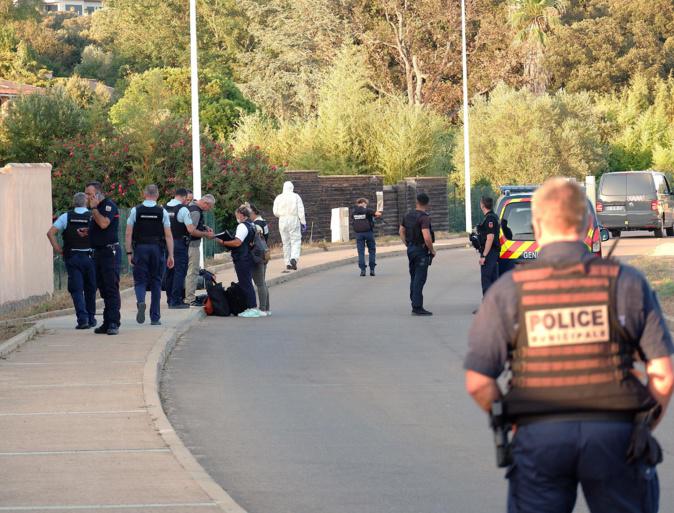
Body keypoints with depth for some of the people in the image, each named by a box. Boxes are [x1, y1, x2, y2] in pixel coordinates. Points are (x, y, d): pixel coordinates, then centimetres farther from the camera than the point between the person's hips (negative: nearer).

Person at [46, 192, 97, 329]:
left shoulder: (66, 217, 1)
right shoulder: (93, 217, -2)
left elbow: (50, 233, -5)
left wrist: (58, 249, 1)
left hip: (72, 257, 0)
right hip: (89, 256, 0)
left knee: (76, 289, -1)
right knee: (90, 289, 14)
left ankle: (82, 318, -15)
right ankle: (91, 319, 22)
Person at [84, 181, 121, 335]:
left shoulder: (109, 205, -10)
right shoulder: (97, 208, 18)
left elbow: (104, 223, -25)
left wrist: (93, 208, -14)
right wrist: (86, 232, 12)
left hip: (110, 251, -10)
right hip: (99, 252, 10)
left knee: (111, 288, -12)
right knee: (103, 288, 10)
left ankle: (113, 323, -15)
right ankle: (107, 323, 14)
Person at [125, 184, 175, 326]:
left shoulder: (135, 211, -1)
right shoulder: (162, 212, -1)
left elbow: (128, 233, -2)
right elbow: (168, 235, -3)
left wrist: (129, 252, 4)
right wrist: (170, 255, 1)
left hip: (140, 248, -1)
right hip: (158, 249, 1)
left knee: (140, 280, 6)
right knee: (156, 282, 9)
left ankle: (140, 302, -26)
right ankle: (155, 318, 10)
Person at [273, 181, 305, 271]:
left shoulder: (279, 198, 2)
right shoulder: (296, 197, -3)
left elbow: (275, 212, 1)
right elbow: (301, 211, -6)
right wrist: (303, 223, -1)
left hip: (283, 221, 2)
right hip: (294, 220, -2)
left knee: (286, 243, 10)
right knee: (296, 241, 0)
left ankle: (288, 263, 9)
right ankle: (294, 258, -23)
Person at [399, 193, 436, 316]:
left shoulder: (408, 216, 6)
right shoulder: (424, 218, -19)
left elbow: (401, 231, 18)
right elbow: (427, 237, -26)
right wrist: (432, 250, -12)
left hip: (411, 249, 8)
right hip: (421, 250, -8)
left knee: (414, 278, 16)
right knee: (420, 279, -5)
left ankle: (415, 305, 23)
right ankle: (417, 307, -6)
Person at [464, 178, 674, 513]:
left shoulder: (508, 290, -1)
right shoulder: (627, 283, -1)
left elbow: (478, 382, -3)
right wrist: (644, 429, 11)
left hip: (539, 438, 0)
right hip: (614, 435, 0)